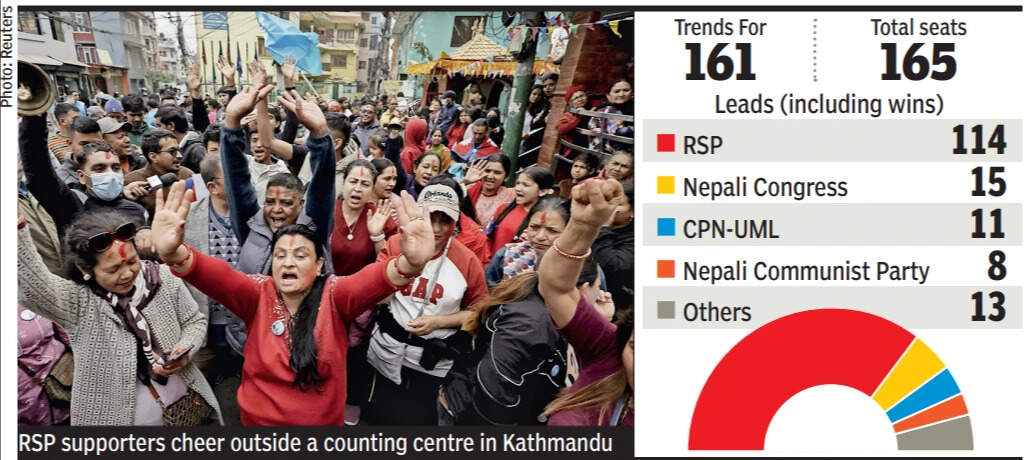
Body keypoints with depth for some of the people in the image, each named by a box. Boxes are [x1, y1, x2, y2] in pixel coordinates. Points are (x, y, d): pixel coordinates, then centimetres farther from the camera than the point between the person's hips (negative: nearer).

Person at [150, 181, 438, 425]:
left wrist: (409, 265, -55)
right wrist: (174, 255, -48)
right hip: (258, 419, 1)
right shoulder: (258, 295, -9)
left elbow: (374, 280, -33)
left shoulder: (334, 296, -13)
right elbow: (218, 277, -27)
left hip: (324, 420, -1)